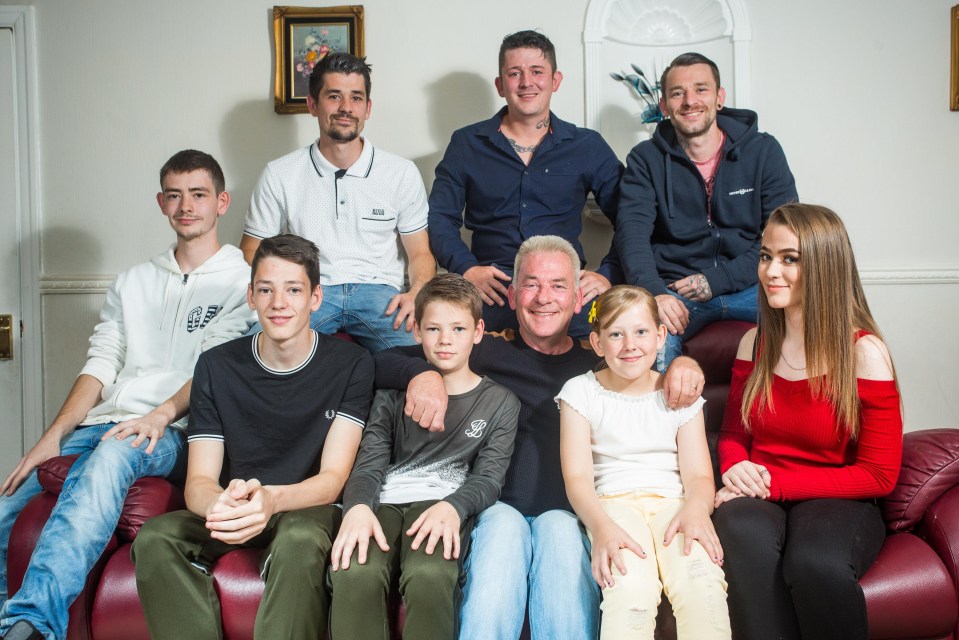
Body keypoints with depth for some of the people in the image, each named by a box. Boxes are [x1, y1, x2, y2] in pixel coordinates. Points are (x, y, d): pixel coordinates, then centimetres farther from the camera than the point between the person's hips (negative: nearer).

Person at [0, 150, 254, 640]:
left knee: (112, 455, -40)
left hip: (172, 433, -5)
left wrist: (161, 414, -23)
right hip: (102, 424, 6)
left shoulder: (243, 281, 8)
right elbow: (100, 365, 14)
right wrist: (52, 437, -2)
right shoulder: (133, 282, 24)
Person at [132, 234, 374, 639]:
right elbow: (198, 482, -6)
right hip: (238, 511, 3)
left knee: (299, 540, -38)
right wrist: (221, 505, -34)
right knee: (154, 538, -26)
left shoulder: (350, 365, -6)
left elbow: (332, 478, -13)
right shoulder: (217, 367, 0)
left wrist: (270, 499, -36)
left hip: (310, 508, -3)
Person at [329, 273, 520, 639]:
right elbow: (369, 465, 7)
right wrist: (358, 506, -17)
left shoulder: (500, 403, 16)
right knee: (355, 573, -34)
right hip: (385, 503, 1)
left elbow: (488, 478, 5)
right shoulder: (393, 394, 18)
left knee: (428, 575, -37)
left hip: (444, 505, -1)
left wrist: (453, 507, -18)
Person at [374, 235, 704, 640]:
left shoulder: (598, 364, 17)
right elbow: (383, 362, 10)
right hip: (499, 510, -1)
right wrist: (421, 372, -12)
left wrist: (683, 364, 1)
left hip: (568, 515, 1)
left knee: (560, 530, -31)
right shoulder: (485, 353, 12)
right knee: (503, 524, -32)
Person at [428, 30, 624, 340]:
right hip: (491, 288, 0)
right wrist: (467, 269, -7)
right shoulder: (466, 144, 14)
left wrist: (608, 274, -4)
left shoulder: (588, 146, 13)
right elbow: (440, 218, 11)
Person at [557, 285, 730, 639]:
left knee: (701, 577, -31)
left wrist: (696, 509, -20)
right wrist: (601, 526, -23)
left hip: (672, 503, 2)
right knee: (629, 585, -33)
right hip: (613, 503, -1)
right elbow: (577, 476, -2)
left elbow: (697, 473, 5)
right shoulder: (580, 392, 8)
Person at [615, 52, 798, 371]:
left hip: (750, 285, 1)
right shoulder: (646, 159, 6)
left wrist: (718, 278, -12)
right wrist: (654, 292, -28)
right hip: (673, 291, -1)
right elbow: (632, 230, -9)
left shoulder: (763, 151, 6)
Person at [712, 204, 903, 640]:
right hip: (758, 498, 3)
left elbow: (879, 475, -7)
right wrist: (736, 467, -6)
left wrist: (776, 484, -14)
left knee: (816, 562, -37)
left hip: (838, 503, -2)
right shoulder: (755, 343, 7)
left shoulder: (864, 352, -7)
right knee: (743, 535, -35)